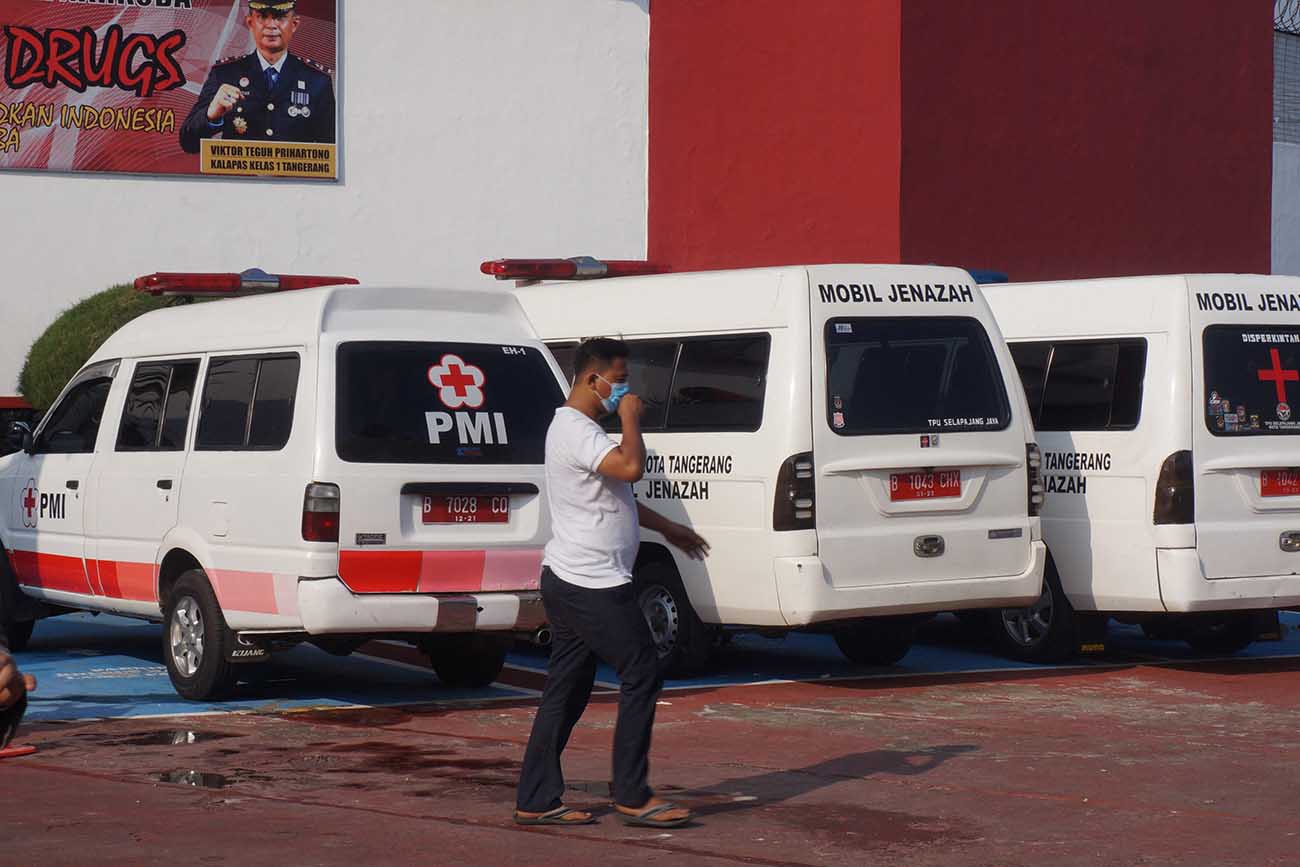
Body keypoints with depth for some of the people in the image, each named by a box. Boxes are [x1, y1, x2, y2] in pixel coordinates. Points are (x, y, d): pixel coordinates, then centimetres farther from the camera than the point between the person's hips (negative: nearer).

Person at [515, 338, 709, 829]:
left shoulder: (575, 428, 18)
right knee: (642, 673, -5)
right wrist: (631, 418, -16)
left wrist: (668, 528, 34)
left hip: (569, 581, 11)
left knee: (566, 688, 10)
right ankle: (632, 797, -1)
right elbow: (631, 467, -33)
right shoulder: (576, 430, -16)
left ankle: (536, 800, 11)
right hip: (593, 585, -11)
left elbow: (616, 495, 30)